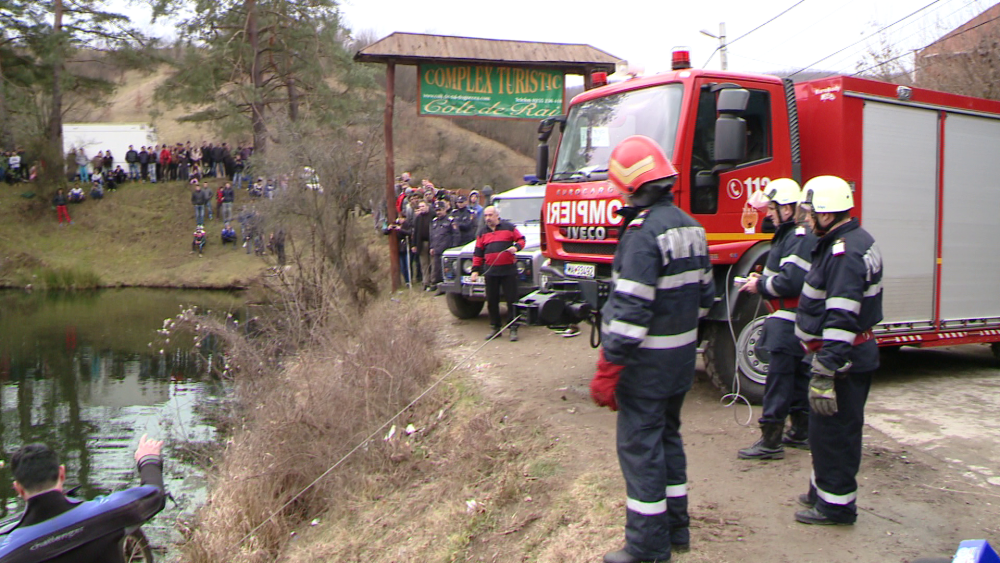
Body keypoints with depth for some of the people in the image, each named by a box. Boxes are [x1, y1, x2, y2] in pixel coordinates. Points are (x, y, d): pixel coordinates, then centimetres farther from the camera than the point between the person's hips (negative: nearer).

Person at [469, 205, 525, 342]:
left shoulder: (509, 227, 2)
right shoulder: (482, 233, 11)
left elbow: (521, 240, 6)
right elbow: (478, 253, 11)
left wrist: (516, 247, -15)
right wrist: (475, 270, 4)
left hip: (508, 270, -3)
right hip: (490, 271, 3)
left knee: (511, 300, -2)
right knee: (492, 301, 7)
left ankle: (513, 329, 4)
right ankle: (495, 328, 18)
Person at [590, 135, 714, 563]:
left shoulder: (643, 231, -20)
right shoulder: (690, 226, 9)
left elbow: (631, 308, -24)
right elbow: (704, 294, 16)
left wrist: (608, 369, -22)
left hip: (649, 360, -9)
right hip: (683, 355, 9)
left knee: (639, 446, 0)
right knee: (668, 437, 20)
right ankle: (675, 527, 30)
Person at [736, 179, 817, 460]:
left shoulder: (800, 238, -18)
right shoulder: (789, 234, 16)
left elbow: (791, 282, -26)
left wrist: (760, 286, -13)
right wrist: (762, 279, 9)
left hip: (789, 324, -11)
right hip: (790, 321, 11)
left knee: (779, 376, -8)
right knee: (796, 376, 16)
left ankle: (771, 441, -4)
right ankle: (801, 432, 27)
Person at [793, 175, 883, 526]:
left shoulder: (845, 253, -23)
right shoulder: (857, 241, 12)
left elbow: (841, 319, -29)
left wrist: (825, 371, -30)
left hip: (843, 360, -11)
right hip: (856, 354, 11)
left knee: (833, 432, 0)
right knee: (825, 428, 20)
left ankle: (836, 504, 11)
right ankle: (823, 489, 34)